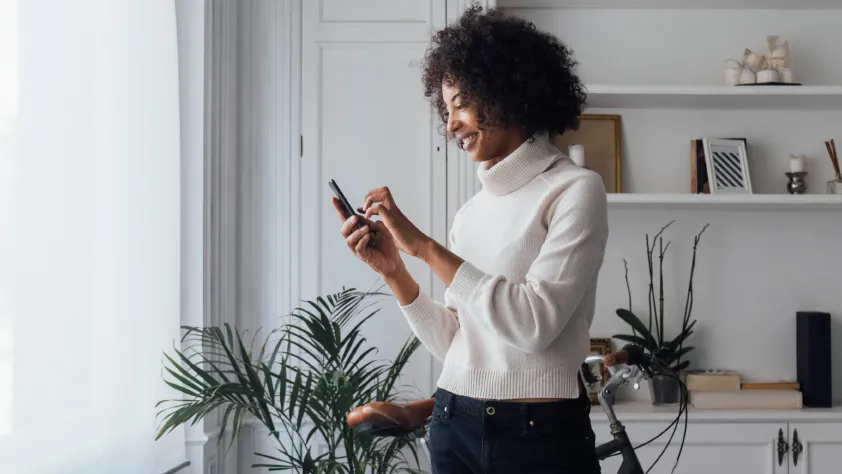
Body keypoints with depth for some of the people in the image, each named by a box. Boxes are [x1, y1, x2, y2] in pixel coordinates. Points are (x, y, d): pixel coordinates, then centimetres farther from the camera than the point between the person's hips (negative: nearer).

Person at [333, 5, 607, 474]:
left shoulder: (575, 190, -7)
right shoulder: (471, 212, 9)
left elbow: (535, 324, -19)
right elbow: (454, 344, 9)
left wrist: (425, 247, -16)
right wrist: (395, 272, -3)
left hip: (540, 434, -5)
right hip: (454, 424, 6)